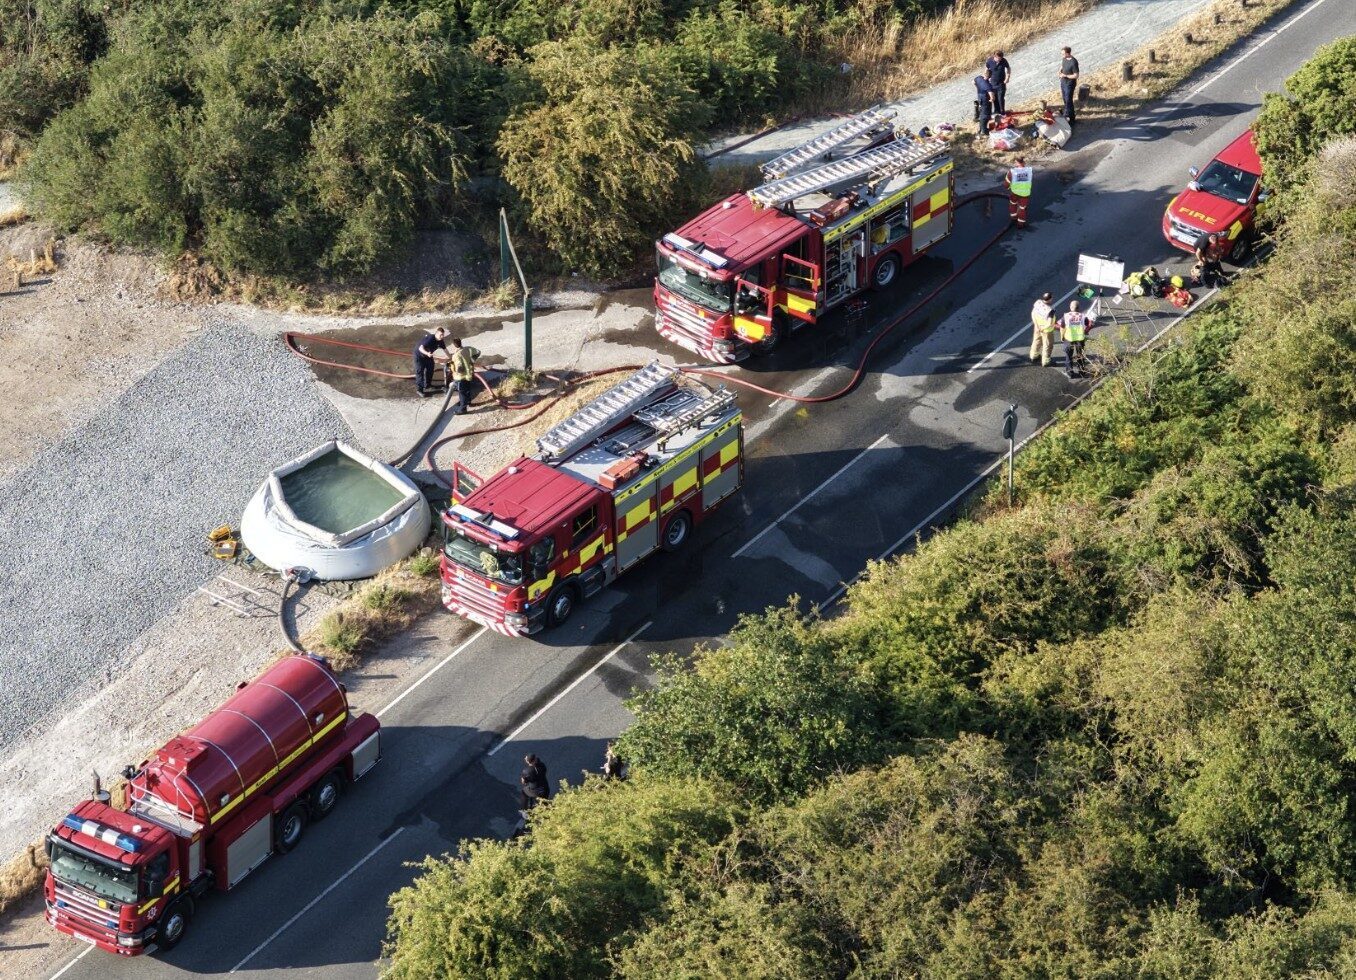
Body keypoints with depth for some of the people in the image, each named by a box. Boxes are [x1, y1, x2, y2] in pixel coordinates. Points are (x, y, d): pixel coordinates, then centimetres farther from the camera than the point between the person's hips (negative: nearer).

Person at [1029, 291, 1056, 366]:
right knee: (1047, 345, 16)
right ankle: (1045, 362, 30)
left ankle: (1033, 356, 49)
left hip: (1037, 326, 6)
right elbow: (1050, 323, -33)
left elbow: (1033, 314, -9)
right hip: (1046, 330, -6)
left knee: (1036, 340, 29)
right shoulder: (1050, 310, -36)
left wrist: (1037, 325, -3)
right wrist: (1043, 329, -16)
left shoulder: (1037, 303, -19)